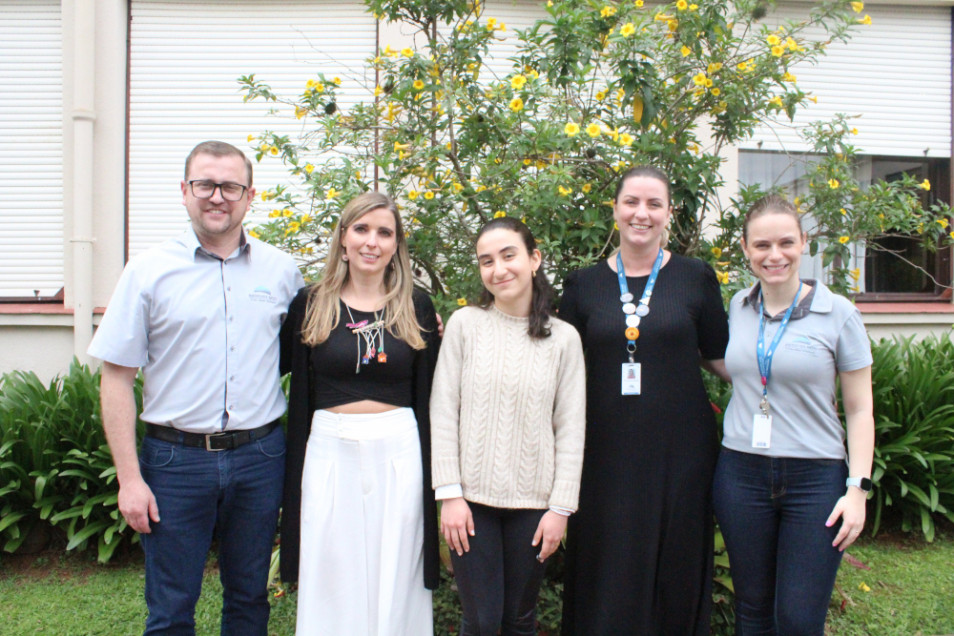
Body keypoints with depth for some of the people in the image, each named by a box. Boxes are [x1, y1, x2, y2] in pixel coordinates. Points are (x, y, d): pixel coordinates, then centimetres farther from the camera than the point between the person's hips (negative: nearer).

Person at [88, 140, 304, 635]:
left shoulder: (281, 270, 3)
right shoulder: (149, 271, -2)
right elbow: (117, 377, -3)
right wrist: (129, 477, -6)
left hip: (259, 456, 2)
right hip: (176, 458, -1)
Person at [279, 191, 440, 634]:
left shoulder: (417, 309, 5)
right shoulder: (310, 305, 4)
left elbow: (429, 393, 7)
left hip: (398, 453, 0)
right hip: (330, 452, 0)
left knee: (395, 579, 10)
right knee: (331, 582, 10)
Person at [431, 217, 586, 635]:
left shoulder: (563, 338, 0)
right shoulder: (464, 324, -3)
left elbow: (571, 429, 1)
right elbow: (442, 413, -3)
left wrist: (561, 507, -3)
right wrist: (449, 494, -7)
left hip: (533, 501, 1)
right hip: (472, 498, -1)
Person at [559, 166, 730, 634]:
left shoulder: (696, 278, 2)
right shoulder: (583, 286, 5)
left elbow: (719, 358, 8)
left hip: (679, 454, 0)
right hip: (606, 455, 1)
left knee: (676, 577, 10)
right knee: (606, 583, 7)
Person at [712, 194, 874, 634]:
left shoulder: (838, 313, -5)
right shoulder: (738, 307, 5)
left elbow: (859, 409, -3)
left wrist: (857, 487, -7)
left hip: (815, 477, -3)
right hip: (741, 473, 3)